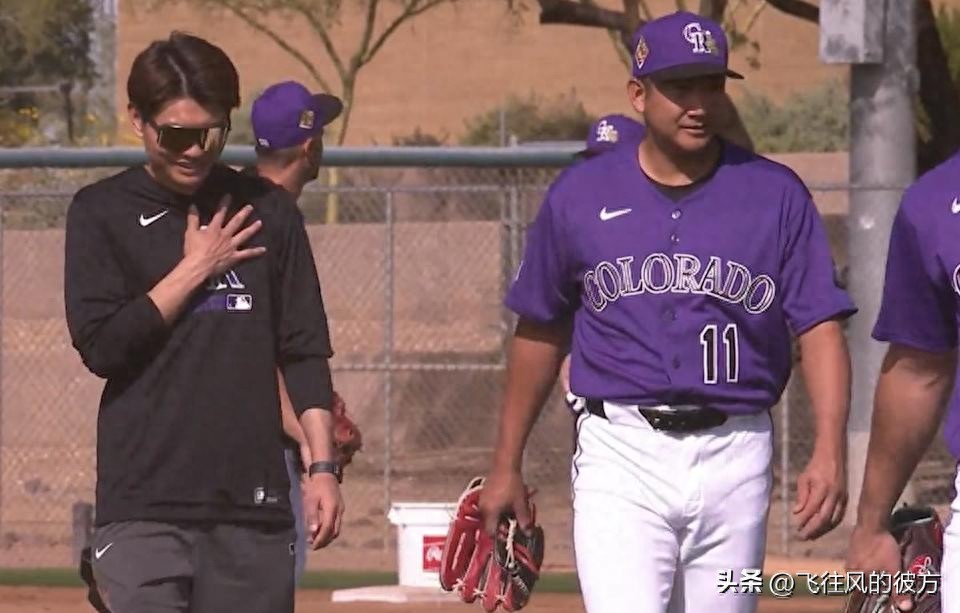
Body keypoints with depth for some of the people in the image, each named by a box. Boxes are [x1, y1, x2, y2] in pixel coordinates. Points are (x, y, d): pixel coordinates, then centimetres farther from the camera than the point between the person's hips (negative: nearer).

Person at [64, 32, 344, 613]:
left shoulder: (266, 210, 10)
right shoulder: (103, 212, 4)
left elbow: (305, 350, 11)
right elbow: (100, 346, -7)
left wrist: (322, 465, 3)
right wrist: (195, 270, -4)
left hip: (254, 500, 3)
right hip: (143, 504, -3)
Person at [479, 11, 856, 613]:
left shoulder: (776, 196, 2)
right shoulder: (580, 196, 4)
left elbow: (821, 326, -3)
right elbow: (540, 331, 14)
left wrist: (831, 450, -18)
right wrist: (507, 465, 17)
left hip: (733, 459, 1)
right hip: (622, 454, -1)